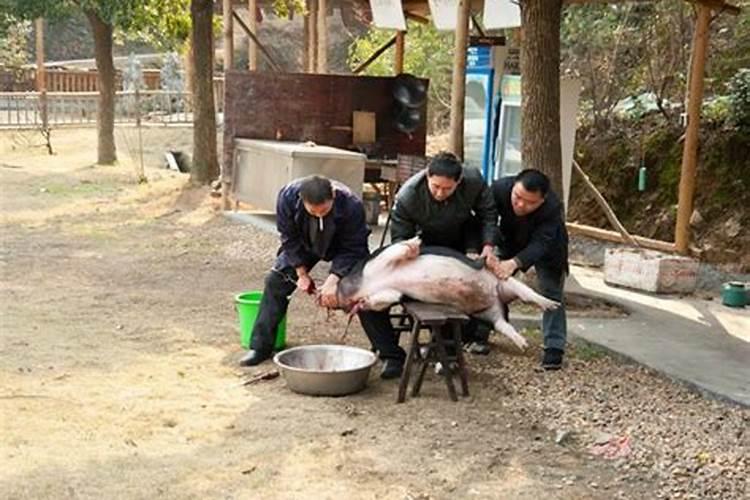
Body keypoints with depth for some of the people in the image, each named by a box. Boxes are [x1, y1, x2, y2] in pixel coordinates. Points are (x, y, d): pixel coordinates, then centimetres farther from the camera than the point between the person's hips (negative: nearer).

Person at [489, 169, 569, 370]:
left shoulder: (553, 208, -40)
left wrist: (514, 263, -62)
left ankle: (554, 348, -4)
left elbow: (539, 245, -45)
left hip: (546, 248, -3)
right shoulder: (499, 188, -35)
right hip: (510, 242, 3)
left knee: (551, 292, -8)